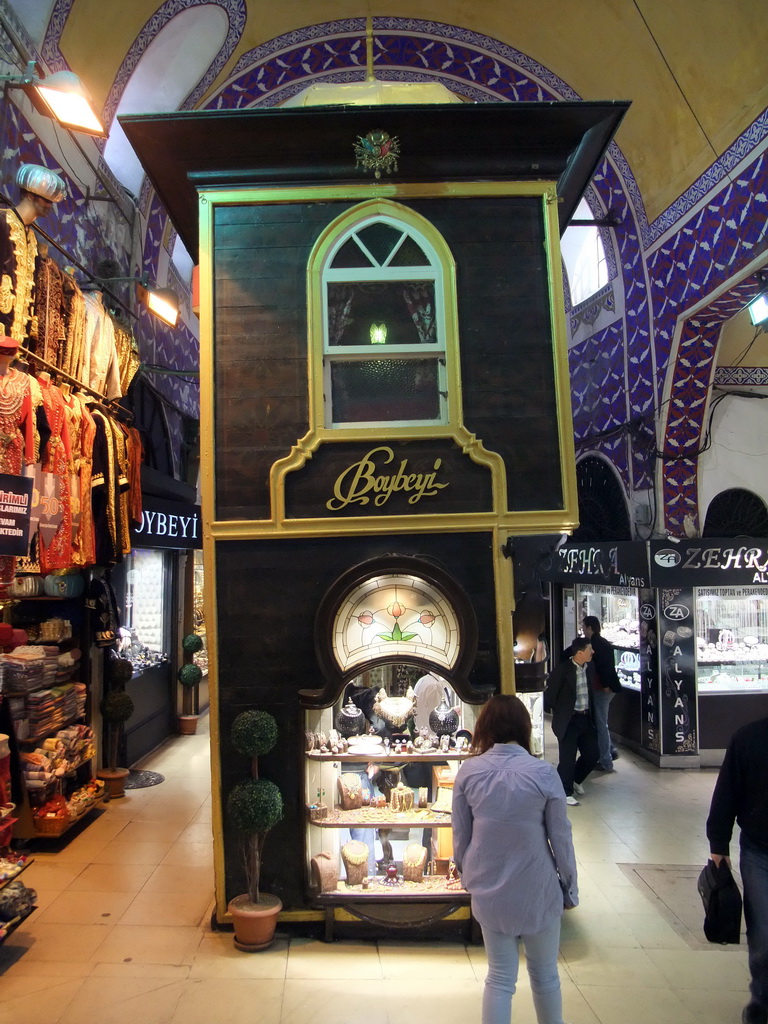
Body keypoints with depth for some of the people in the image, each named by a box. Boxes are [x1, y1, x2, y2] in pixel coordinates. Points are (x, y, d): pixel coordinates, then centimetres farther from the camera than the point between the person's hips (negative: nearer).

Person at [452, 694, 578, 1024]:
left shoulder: (468, 771, -11)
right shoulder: (543, 772, -16)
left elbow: (460, 835, -2)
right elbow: (560, 837, -7)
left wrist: (467, 875, 16)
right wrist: (570, 887, 7)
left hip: (489, 891, 2)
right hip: (537, 890, -1)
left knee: (499, 977, 16)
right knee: (545, 974, 20)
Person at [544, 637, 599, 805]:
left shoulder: (588, 667, 5)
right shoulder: (562, 669, -15)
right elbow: (550, 693, -10)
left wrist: (592, 716, 15)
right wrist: (557, 713, -4)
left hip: (585, 718, 7)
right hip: (568, 720, -6)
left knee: (592, 754, 11)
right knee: (568, 757, -1)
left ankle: (575, 780, 36)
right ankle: (565, 793, 15)